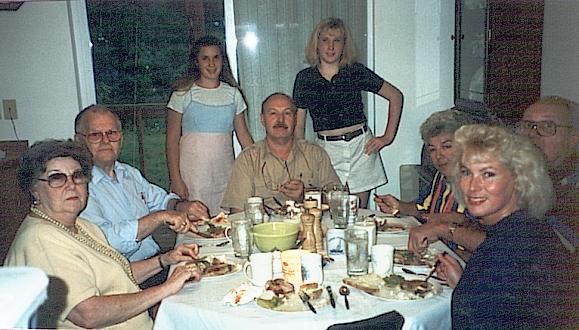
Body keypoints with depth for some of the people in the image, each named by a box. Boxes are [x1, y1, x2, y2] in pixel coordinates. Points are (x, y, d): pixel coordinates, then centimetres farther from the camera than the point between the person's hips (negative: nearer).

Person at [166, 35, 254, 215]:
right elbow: (172, 140, -1)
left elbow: (244, 136, 12)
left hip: (224, 172, 3)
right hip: (192, 172, -2)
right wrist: (176, 180, -9)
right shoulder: (183, 94, 1)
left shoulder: (233, 94, 9)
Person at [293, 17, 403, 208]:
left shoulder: (356, 72, 1)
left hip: (361, 147, 1)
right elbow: (298, 125, 6)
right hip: (327, 150, 0)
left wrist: (388, 137, 4)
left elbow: (395, 96, 9)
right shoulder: (305, 78, 2)